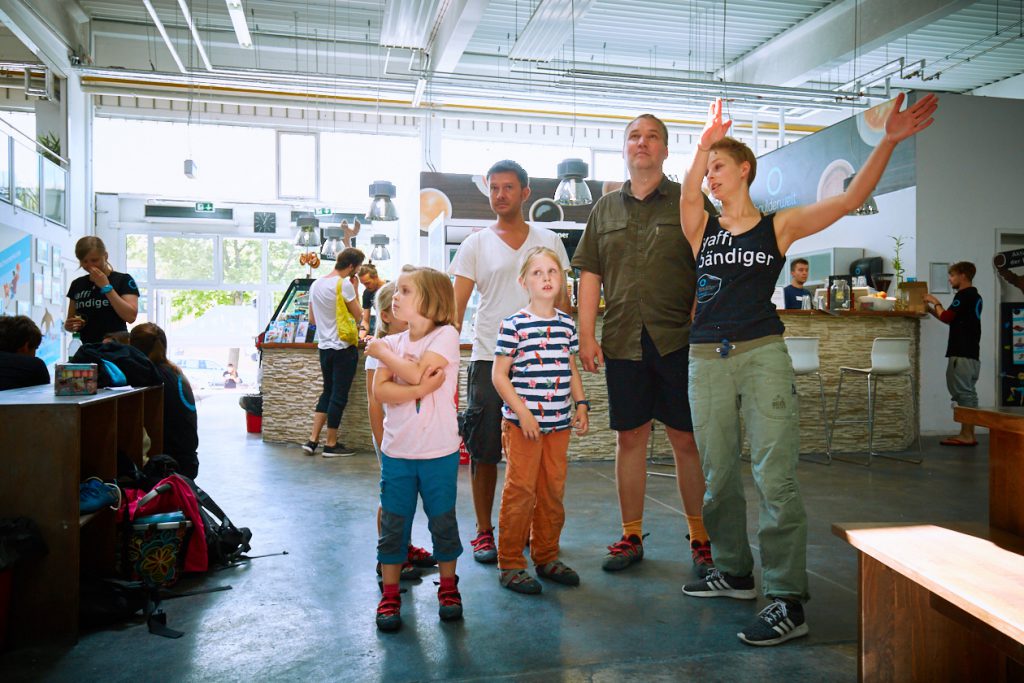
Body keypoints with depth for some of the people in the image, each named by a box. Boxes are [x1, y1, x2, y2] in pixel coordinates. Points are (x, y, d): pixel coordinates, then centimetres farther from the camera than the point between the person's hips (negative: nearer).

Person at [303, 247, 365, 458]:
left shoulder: (316, 284, 10)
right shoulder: (344, 285, -14)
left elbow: (312, 319, 17)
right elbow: (358, 316, -9)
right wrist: (355, 291, 0)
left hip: (324, 346, 8)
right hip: (343, 347, -7)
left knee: (327, 393, 17)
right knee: (339, 396, 1)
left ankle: (312, 440, 15)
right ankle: (331, 445, 8)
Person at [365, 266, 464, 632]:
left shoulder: (446, 335, -7)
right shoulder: (392, 342, 4)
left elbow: (418, 373, -21)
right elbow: (380, 391, -9)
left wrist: (381, 352, -8)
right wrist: (420, 387, -22)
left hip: (439, 451, -3)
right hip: (397, 450, 3)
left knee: (443, 520, 10)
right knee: (393, 523, 9)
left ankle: (448, 587, 29)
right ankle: (390, 595, 23)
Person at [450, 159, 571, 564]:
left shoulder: (549, 242, 11)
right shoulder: (475, 245, 7)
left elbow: (562, 302, 13)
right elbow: (456, 306, 3)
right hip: (489, 360, -1)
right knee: (483, 452, 1)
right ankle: (484, 532, 16)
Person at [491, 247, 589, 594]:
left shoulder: (567, 324, 9)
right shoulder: (514, 324, -8)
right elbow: (499, 374, -8)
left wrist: (581, 404, 8)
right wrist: (522, 413, -14)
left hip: (559, 422, 6)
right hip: (522, 422, -5)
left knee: (554, 491, 13)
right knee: (520, 491, -2)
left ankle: (546, 557, 28)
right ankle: (510, 565, 11)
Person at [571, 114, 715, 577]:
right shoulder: (605, 209, 15)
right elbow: (590, 276, 12)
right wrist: (586, 335, 4)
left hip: (678, 341, -3)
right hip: (622, 343, 3)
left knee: (687, 440, 2)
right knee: (630, 439, 9)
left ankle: (701, 539, 17)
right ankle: (631, 537, 21)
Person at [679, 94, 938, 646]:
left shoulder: (779, 225, 6)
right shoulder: (701, 228, 12)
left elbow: (850, 199, -2)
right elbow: (687, 195, -8)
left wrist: (888, 141, -11)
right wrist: (702, 145, -19)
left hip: (763, 353, -3)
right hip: (707, 358, 3)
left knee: (775, 479, -8)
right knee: (718, 474, 9)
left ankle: (788, 601, -2)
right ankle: (735, 572, 26)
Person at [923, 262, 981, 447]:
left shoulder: (964, 295, -11)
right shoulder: (974, 296, 19)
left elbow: (946, 317, -15)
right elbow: (952, 319, 22)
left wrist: (935, 302, 0)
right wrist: (931, 309, 19)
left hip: (962, 354, -10)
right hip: (970, 353, 10)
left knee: (963, 393, -8)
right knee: (967, 394, 10)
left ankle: (967, 435, -7)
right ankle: (967, 434, 13)